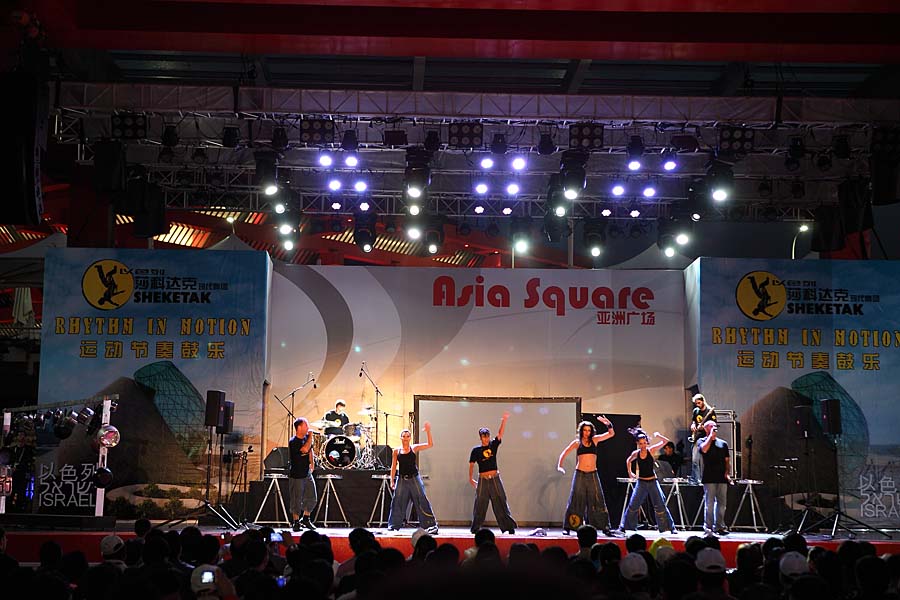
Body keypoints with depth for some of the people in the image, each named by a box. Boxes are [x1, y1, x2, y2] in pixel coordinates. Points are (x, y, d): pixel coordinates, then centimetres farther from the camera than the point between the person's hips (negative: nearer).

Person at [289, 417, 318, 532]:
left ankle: (305, 519, 24)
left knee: (312, 498, 8)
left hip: (307, 474, 7)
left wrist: (312, 463, 13)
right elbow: (305, 449, -31)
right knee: (297, 500, -1)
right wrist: (310, 437, -20)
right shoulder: (293, 442, -17)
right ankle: (296, 523, 11)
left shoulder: (306, 438, 5)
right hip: (296, 476, -7)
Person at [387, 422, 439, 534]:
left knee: (421, 501, -3)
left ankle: (431, 525, 0)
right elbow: (393, 467, 8)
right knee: (398, 502, 3)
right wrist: (392, 481, 3)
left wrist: (428, 432, -14)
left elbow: (430, 444, -4)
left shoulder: (414, 448, 2)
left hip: (414, 479, -1)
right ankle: (393, 526, 13)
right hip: (401, 479, 1)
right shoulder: (396, 451, 5)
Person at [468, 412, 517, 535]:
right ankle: (475, 528, 12)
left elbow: (500, 433, -5)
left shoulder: (493, 445, 5)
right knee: (480, 504, 3)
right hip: (483, 480, -1)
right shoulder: (476, 450, 0)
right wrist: (470, 478, 4)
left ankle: (508, 526, 2)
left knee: (500, 503, 1)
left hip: (495, 479, 1)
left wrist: (504, 420, -17)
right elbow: (471, 465, 5)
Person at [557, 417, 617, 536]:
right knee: (576, 501, 0)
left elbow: (611, 434, 6)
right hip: (580, 474, -1)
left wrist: (609, 424, -12)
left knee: (597, 501, -1)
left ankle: (605, 527, 0)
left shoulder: (595, 440, 8)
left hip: (592, 475, 1)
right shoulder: (577, 442, 5)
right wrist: (559, 466, -7)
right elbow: (564, 453, 7)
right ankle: (567, 528, 5)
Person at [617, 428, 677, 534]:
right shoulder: (635, 453, -1)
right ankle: (623, 527, 9)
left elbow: (665, 441, -13)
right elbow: (628, 461, 22)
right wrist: (630, 472, 17)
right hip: (641, 482, 1)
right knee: (633, 505, 0)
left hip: (652, 481, -1)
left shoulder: (651, 450, -6)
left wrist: (658, 436, -29)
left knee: (660, 505, -1)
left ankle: (670, 527, 6)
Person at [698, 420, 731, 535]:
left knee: (721, 503, 4)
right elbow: (704, 449, -17)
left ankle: (719, 526, 10)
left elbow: (726, 460, 19)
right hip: (709, 478, -4)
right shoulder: (702, 441, 6)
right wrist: (711, 435, -9)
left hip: (722, 478, 4)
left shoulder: (723, 443, 18)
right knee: (709, 503, -7)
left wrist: (726, 473, 4)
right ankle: (708, 527, -4)